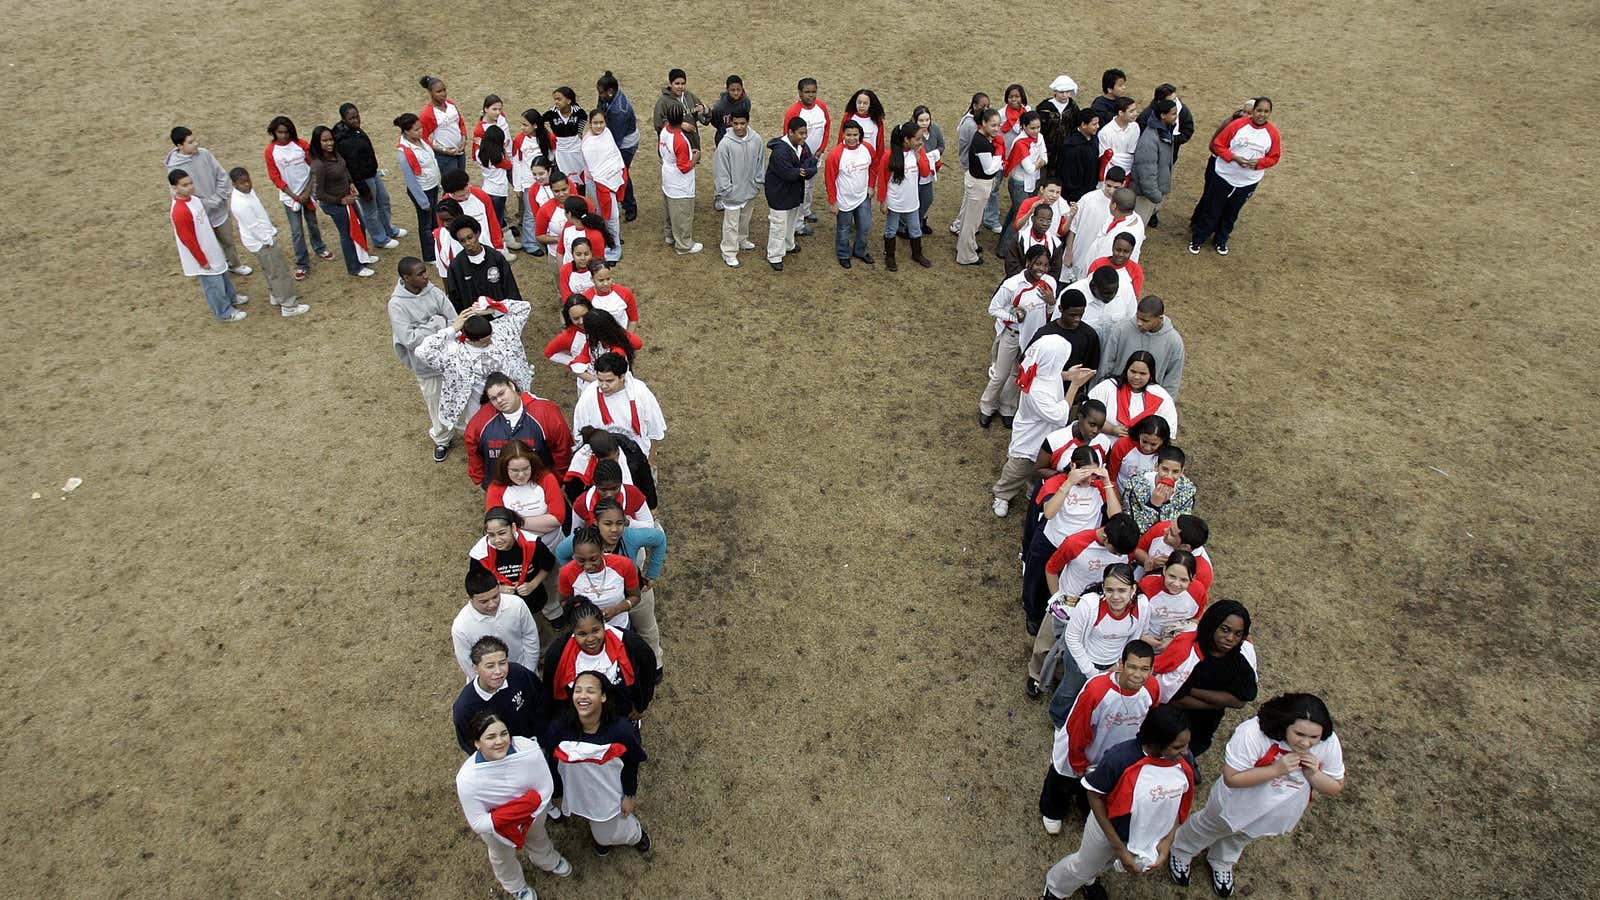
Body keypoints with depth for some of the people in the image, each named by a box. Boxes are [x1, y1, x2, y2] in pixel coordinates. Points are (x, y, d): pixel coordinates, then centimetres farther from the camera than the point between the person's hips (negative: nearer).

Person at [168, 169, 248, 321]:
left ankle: (231, 297, 51)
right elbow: (187, 240, -25)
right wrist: (202, 260, -18)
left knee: (222, 274, 28)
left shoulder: (193, 199, -4)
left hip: (211, 248, 9)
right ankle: (224, 312, 26)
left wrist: (216, 239, 21)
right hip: (201, 255, -9)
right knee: (213, 283, 8)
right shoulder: (179, 212, -32)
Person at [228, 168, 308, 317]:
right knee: (280, 274, 0)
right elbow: (254, 227, -26)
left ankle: (275, 296, 44)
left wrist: (271, 229, 15)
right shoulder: (240, 204, -32)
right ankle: (288, 307, 9)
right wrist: (268, 241, -18)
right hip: (262, 242, -10)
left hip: (266, 236, 10)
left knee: (270, 271, 26)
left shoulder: (248, 191, -2)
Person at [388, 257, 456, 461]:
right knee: (436, 403, 17)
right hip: (426, 365, -2)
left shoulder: (434, 292, -10)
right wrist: (436, 323, -20)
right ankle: (441, 439, 41)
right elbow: (409, 340, -24)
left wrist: (424, 330, -19)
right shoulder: (397, 305, -18)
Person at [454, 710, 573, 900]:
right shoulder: (467, 779, -39)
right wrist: (501, 820, -39)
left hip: (535, 812, 2)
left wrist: (526, 813, -33)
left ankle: (547, 861, 71)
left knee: (538, 837, 35)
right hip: (494, 824, -1)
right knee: (503, 857, 31)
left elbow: (546, 789, -24)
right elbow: (477, 823, -27)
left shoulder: (529, 749, -37)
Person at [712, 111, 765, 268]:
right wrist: (726, 190, -14)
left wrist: (758, 184, 3)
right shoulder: (725, 143, -22)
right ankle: (729, 253, 19)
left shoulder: (757, 139, -11)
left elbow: (761, 163, 2)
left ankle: (742, 240, 48)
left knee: (745, 219, 25)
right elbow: (720, 169, -16)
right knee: (731, 223, 6)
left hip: (750, 190, 5)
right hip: (733, 192, -4)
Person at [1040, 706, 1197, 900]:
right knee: (1084, 865, 24)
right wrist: (1119, 847, -21)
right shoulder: (1120, 758, -39)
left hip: (1150, 836, 4)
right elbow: (1095, 795, -23)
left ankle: (1088, 880, 66)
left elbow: (1180, 801, -5)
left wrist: (1168, 841, -12)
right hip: (1109, 828, -4)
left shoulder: (1185, 760, -25)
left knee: (1105, 863, 32)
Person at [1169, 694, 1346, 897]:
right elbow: (1231, 778, -35)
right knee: (1208, 828, 26)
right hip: (1237, 805, -4)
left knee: (1241, 838, 33)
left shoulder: (1330, 744, -28)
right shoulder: (1252, 733, -41)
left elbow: (1335, 788, -13)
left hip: (1278, 815, 4)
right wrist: (1276, 769, -43)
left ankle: (1221, 864, 65)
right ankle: (1181, 853, 58)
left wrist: (1313, 774, -34)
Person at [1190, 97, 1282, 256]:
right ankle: (1197, 239, 24)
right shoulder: (1237, 125, -15)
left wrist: (1258, 162, -20)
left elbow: (1273, 157, 1)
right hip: (1223, 176, -2)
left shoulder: (1273, 133, -8)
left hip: (1248, 182, 2)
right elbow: (1218, 144, -10)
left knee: (1231, 213, 17)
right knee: (1211, 210, 8)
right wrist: (1234, 157, -23)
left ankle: (1221, 240, 36)